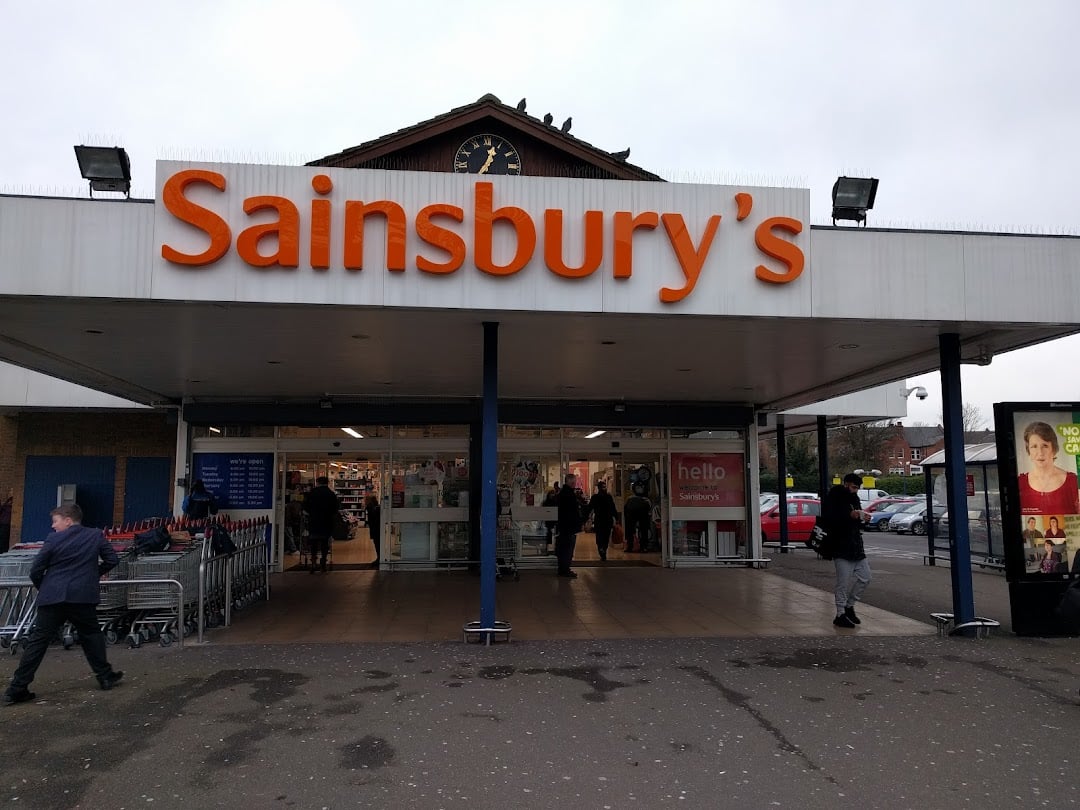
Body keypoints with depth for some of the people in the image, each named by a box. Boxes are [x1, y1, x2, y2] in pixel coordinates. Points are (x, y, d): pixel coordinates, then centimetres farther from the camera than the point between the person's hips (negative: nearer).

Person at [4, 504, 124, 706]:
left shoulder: (54, 539, -1)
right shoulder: (96, 535, 4)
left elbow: (35, 570, 2)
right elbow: (112, 560, 5)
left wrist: (43, 589, 20)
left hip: (52, 597, -1)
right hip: (83, 596, 1)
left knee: (38, 640, 4)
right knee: (91, 635, 16)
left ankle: (17, 688, 3)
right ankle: (105, 676, 19)